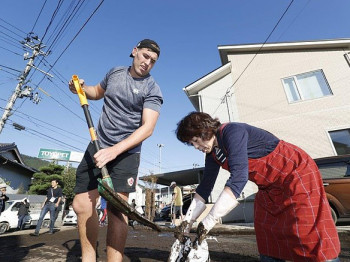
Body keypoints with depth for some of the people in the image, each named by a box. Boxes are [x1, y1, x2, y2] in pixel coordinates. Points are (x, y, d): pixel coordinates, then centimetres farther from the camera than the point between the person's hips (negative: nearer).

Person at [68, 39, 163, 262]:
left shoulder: (152, 89, -9)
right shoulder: (115, 72, 8)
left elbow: (147, 128, -20)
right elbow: (98, 93, 26)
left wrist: (114, 151, -30)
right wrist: (82, 88, 4)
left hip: (126, 152, -5)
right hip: (97, 146, 6)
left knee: (116, 207, -14)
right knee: (82, 205, 6)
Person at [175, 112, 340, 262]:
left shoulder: (232, 132, -27)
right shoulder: (212, 154, 0)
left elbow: (239, 177, -37)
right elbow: (205, 187, 4)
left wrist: (209, 221, -34)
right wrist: (188, 220, 1)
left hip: (296, 174, -8)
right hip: (268, 188, 8)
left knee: (312, 242, -6)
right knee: (267, 243, 11)